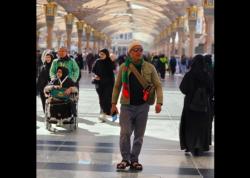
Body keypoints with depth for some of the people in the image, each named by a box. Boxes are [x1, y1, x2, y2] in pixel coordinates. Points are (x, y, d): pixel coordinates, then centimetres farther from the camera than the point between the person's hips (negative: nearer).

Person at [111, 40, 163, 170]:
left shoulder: (149, 67, 3)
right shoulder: (124, 67, 4)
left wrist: (159, 102, -10)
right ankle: (125, 159, 10)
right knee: (125, 133, -7)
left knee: (139, 135, 8)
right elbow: (117, 86, 9)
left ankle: (134, 160, 21)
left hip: (143, 106, 1)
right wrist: (113, 103, 6)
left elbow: (158, 85, 2)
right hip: (127, 106, -1)